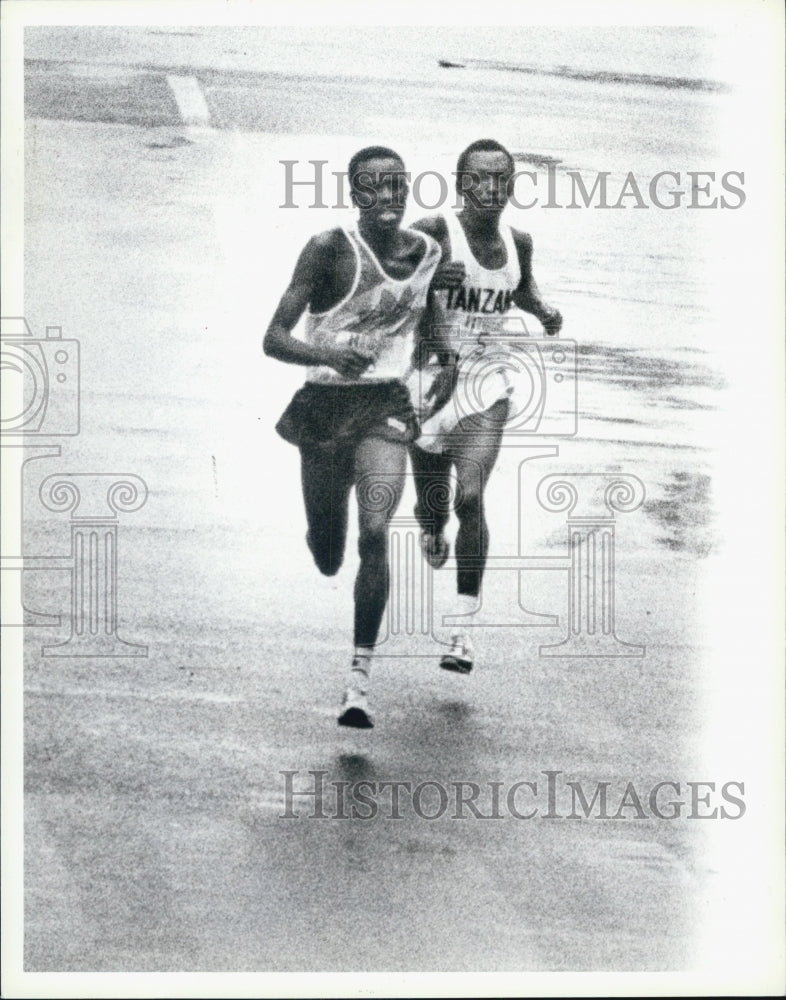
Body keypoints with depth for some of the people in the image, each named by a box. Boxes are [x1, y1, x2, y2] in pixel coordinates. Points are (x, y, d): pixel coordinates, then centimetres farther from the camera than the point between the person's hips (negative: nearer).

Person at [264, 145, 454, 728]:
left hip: (387, 407, 1)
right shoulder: (329, 250, -12)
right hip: (325, 406, -1)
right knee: (327, 558, 11)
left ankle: (361, 676, -15)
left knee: (375, 532, -21)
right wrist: (326, 354, -34)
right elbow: (273, 339, -17)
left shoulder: (430, 252, 1)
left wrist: (448, 363, 10)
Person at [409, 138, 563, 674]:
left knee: (470, 498, -17)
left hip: (486, 386, 1)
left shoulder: (518, 242, 3)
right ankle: (434, 535, 51)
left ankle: (464, 625, -8)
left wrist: (545, 313, 6)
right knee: (433, 505, 11)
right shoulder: (434, 233, -11)